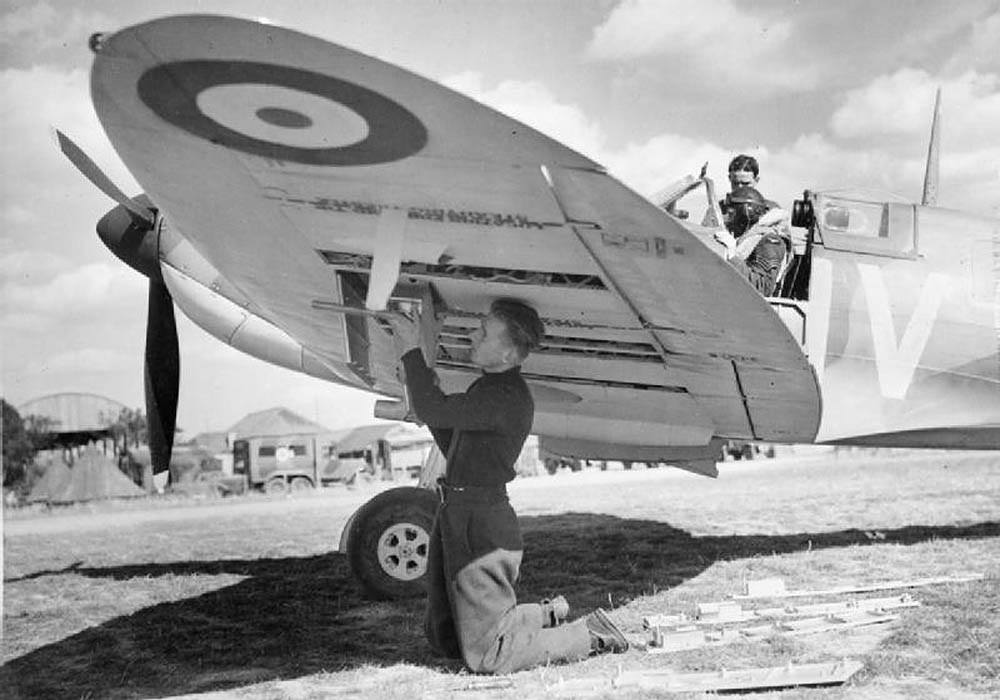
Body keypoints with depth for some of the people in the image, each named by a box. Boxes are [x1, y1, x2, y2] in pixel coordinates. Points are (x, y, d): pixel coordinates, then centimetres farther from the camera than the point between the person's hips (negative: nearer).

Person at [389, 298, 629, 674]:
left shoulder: (507, 397, -19)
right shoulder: (489, 386, 13)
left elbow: (433, 412, -25)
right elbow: (454, 447, 21)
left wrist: (412, 351, -13)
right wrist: (424, 380, 15)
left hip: (483, 528, -10)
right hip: (455, 516, 10)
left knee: (486, 656, -6)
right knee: (442, 640, 19)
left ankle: (590, 635, 7)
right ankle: (546, 617, 28)